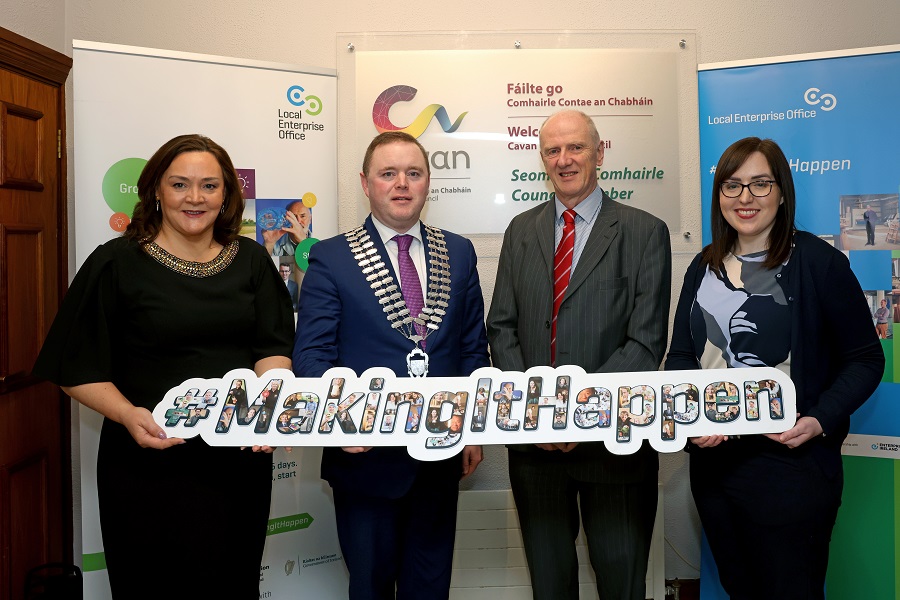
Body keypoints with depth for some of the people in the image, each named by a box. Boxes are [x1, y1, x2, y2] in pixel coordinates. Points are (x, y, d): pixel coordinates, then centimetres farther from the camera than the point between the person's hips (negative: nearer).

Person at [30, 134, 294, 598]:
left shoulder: (251, 260, 6)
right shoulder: (116, 263, -4)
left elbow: (273, 346, 3)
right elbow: (78, 369, -3)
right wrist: (128, 415, -20)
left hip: (240, 461, 3)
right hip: (148, 465, -3)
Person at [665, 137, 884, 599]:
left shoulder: (819, 262, -8)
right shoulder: (704, 268, 8)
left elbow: (865, 359, -4)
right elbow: (680, 354, 10)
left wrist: (820, 421, -19)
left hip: (790, 462, -5)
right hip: (712, 459, 5)